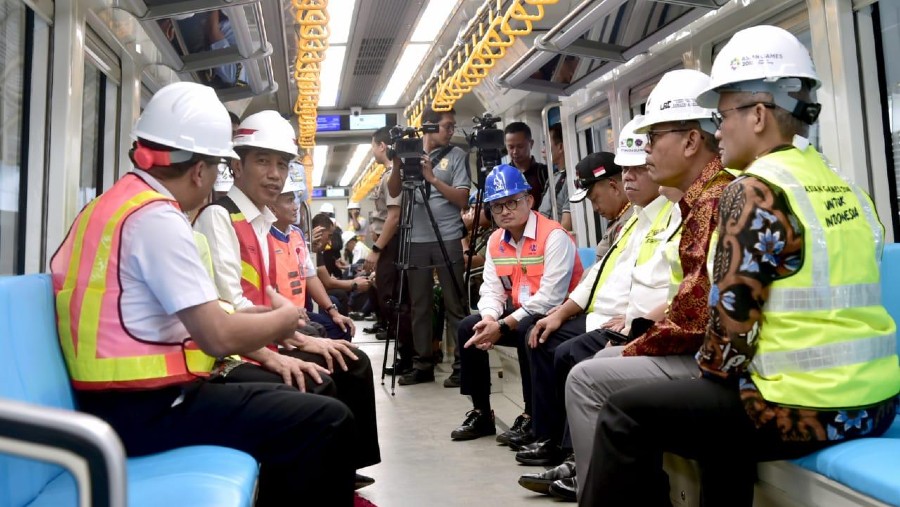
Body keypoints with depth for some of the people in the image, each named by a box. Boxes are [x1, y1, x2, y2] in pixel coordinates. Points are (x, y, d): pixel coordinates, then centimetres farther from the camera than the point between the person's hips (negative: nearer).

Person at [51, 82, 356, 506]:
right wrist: (285, 317, -4)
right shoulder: (155, 217, -18)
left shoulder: (114, 203, 12)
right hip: (146, 407, -10)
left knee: (291, 402, 21)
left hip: (129, 396, 10)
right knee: (328, 422, -13)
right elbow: (218, 337, -22)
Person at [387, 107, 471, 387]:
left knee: (455, 305, -1)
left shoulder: (457, 155, 2)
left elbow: (462, 199, -5)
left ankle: (462, 365, 5)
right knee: (419, 307, 7)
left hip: (448, 240, -3)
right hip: (416, 241, 3)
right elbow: (393, 192, 7)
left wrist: (432, 178, -13)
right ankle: (423, 364, 16)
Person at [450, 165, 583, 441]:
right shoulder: (495, 241, 5)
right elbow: (492, 290, 1)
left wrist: (502, 326, -26)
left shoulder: (554, 235, -20)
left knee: (526, 331, -34)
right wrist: (489, 319, -22)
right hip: (520, 313, 8)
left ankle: (532, 416, -15)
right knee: (468, 327, -4)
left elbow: (549, 298, -27)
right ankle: (481, 413, 7)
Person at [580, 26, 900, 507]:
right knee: (720, 403, 30)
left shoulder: (754, 191, -15)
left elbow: (730, 323, -17)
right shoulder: (844, 186, 11)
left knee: (626, 414, 0)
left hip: (809, 407, -9)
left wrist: (707, 370, 3)